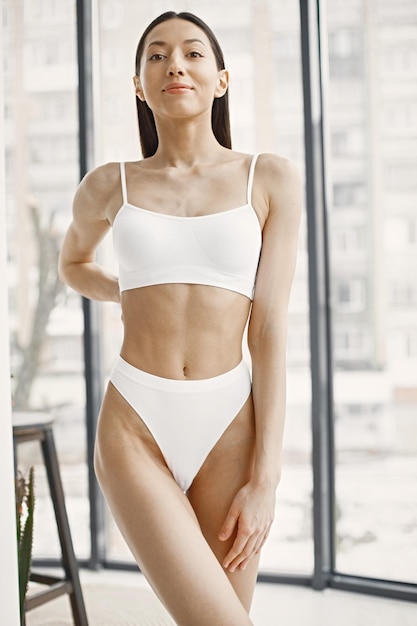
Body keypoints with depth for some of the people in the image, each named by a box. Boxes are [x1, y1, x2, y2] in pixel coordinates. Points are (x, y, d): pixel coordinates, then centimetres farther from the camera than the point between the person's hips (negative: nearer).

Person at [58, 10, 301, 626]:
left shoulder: (270, 179, 3)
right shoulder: (108, 186, 6)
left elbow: (270, 330, -3)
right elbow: (73, 264, 29)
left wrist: (265, 479, -8)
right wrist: (139, 295, 10)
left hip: (229, 431, 1)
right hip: (134, 430, 0)